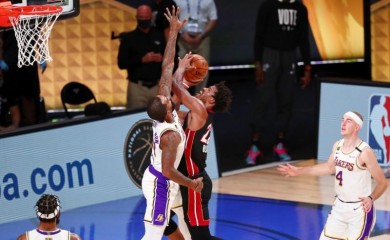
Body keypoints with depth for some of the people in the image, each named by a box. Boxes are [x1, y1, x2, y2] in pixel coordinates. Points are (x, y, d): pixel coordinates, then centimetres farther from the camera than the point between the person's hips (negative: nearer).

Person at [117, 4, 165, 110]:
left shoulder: (159, 36, 12)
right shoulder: (128, 38, 4)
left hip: (158, 86, 2)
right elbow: (121, 63, -3)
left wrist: (162, 58, -6)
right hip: (137, 87, -2)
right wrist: (142, 59, -13)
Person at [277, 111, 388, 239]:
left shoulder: (365, 152, -20)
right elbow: (329, 167, 20)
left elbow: (382, 183, -15)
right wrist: (299, 171, 19)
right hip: (339, 206, 7)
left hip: (359, 210, -7)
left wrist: (371, 198, -31)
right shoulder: (337, 146, 2)